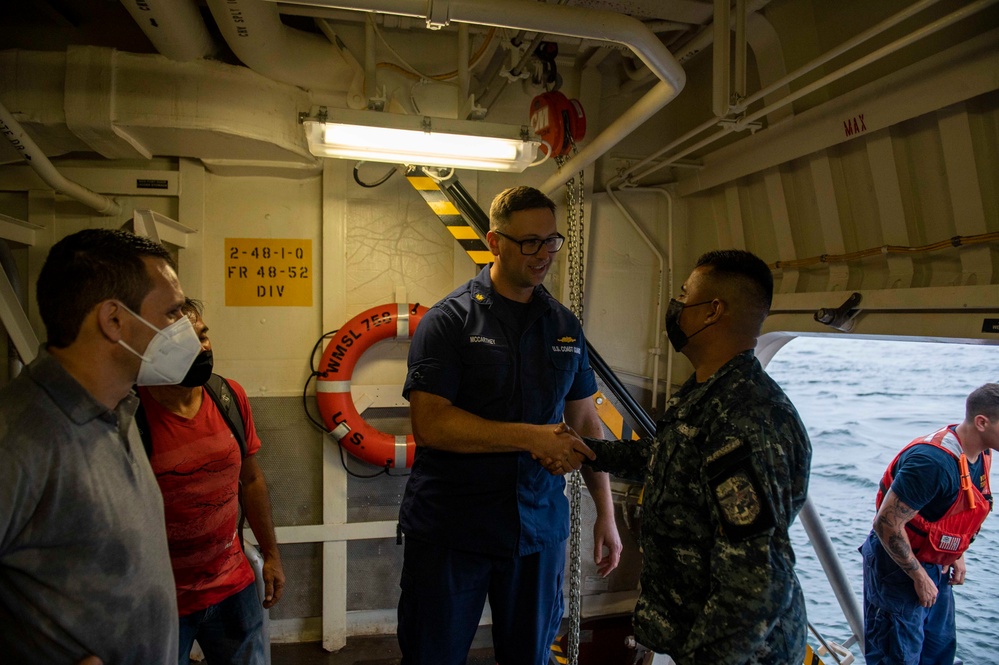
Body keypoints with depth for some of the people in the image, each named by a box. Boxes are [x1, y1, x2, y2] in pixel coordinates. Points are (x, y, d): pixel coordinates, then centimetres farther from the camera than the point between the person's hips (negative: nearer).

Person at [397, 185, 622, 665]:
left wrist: (605, 513, 9)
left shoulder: (565, 328, 6)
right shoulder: (449, 320, -9)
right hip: (451, 530, -3)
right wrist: (530, 437, -22)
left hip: (539, 527, 4)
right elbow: (428, 423, -18)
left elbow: (585, 422, 11)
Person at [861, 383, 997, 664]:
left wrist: (957, 555, 13)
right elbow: (886, 524, -28)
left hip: (936, 565, 9)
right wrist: (919, 576, -19)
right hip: (898, 565, -9)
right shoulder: (933, 462, -31)